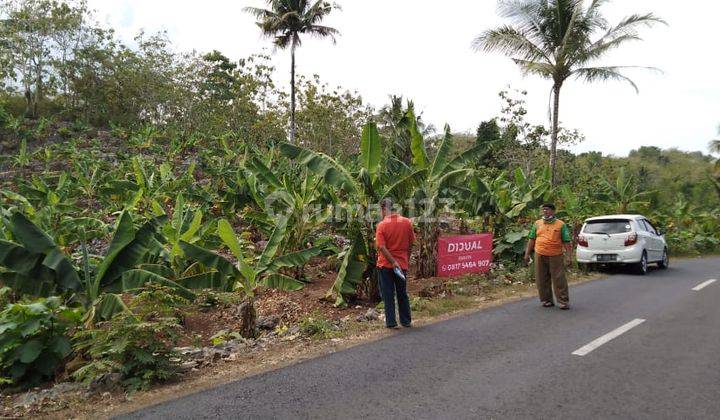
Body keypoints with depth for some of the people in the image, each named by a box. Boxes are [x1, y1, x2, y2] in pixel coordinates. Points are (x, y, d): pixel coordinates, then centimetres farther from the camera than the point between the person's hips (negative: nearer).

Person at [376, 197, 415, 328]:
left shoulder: (382, 225, -12)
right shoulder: (407, 222, -3)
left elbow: (382, 247, -19)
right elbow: (411, 244, 3)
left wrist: (393, 262, -17)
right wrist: (407, 260, 13)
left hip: (386, 264, -3)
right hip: (402, 263, 3)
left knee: (388, 295, 7)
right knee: (402, 294, 16)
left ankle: (391, 322, 10)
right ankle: (406, 321, 23)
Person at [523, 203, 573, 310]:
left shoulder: (561, 225, 4)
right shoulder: (537, 224, 13)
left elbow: (567, 242, 2)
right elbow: (532, 239, 15)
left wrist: (569, 256, -7)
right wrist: (527, 254, 10)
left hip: (555, 256, -3)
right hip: (540, 256, 3)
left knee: (559, 280, -2)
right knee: (542, 280, 6)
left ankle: (563, 302, 6)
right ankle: (547, 300, 17)